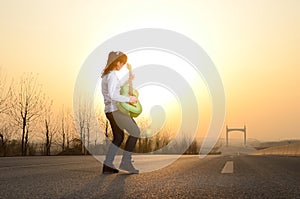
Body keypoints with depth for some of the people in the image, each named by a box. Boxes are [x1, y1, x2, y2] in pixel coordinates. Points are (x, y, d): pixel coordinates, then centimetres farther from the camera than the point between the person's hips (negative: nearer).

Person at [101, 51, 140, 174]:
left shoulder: (105, 74, 14)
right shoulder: (112, 75, -16)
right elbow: (112, 95, -27)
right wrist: (128, 99, -20)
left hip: (109, 110, 10)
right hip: (116, 110, -10)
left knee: (119, 137, 18)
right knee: (135, 132, 2)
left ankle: (107, 166, 14)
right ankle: (126, 162, 4)